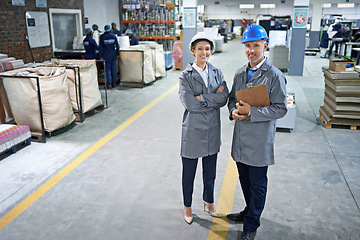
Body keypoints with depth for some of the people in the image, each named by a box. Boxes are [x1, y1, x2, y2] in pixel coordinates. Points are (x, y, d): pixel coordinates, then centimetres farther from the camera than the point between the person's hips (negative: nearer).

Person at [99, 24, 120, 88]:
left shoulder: (102, 36, -4)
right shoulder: (113, 35, 0)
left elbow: (101, 47, -2)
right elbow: (117, 45, 1)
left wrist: (101, 56, 5)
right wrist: (118, 53, 12)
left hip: (106, 55, -1)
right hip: (113, 55, 1)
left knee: (108, 69, 2)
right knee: (114, 69, 7)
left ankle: (109, 83, -6)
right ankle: (114, 84, 12)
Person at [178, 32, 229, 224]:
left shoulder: (217, 73, 4)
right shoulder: (185, 76, -8)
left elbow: (224, 98, -8)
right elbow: (189, 103, -20)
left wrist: (202, 97, -18)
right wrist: (214, 98, -15)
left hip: (212, 130, 4)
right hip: (193, 131, -3)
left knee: (210, 172, 18)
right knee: (189, 172, 11)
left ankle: (209, 203, 40)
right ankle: (187, 206, 33)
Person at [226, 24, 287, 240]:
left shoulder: (275, 76, -13)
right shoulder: (240, 73, 7)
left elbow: (280, 109, -15)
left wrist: (251, 111, -23)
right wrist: (234, 111, -7)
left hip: (260, 140, -6)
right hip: (240, 138, 6)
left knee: (257, 184, 7)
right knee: (245, 179, 21)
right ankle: (250, 211, 44)